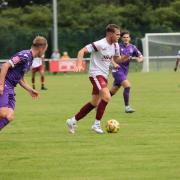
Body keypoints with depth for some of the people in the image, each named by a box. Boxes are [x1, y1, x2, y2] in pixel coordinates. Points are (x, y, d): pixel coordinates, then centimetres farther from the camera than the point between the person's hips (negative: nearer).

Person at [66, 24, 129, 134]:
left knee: (94, 103, 12)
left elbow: (117, 59, 20)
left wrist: (125, 57, -1)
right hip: (96, 74, -9)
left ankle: (73, 121, 22)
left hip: (104, 76, 9)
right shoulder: (100, 44, -18)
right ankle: (97, 124, -13)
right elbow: (82, 51, -18)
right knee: (106, 97, -23)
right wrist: (79, 65, -33)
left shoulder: (115, 45, 6)